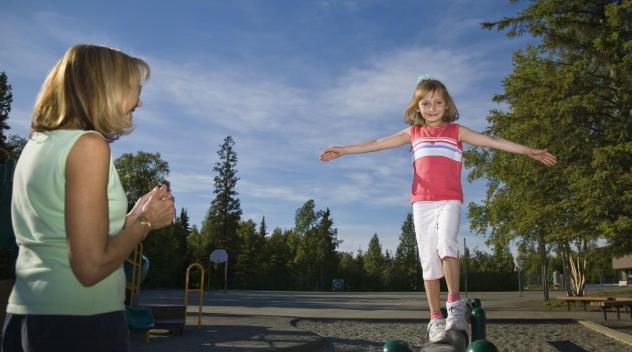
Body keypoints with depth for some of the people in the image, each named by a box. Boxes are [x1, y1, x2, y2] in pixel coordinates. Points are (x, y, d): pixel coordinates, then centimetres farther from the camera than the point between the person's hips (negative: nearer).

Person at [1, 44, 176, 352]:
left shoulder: (36, 144, 10)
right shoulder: (87, 144, -15)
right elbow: (91, 266, -19)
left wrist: (133, 215, 15)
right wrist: (146, 221, -5)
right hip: (80, 325, -8)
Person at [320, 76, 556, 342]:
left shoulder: (456, 131, 10)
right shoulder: (413, 133, 14)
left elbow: (492, 141, 6)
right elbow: (377, 144, 13)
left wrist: (529, 151, 0)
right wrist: (342, 150, 11)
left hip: (449, 200, -2)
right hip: (422, 202, 2)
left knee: (445, 244, -28)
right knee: (429, 259, 0)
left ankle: (455, 305, -19)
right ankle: (436, 319, 6)